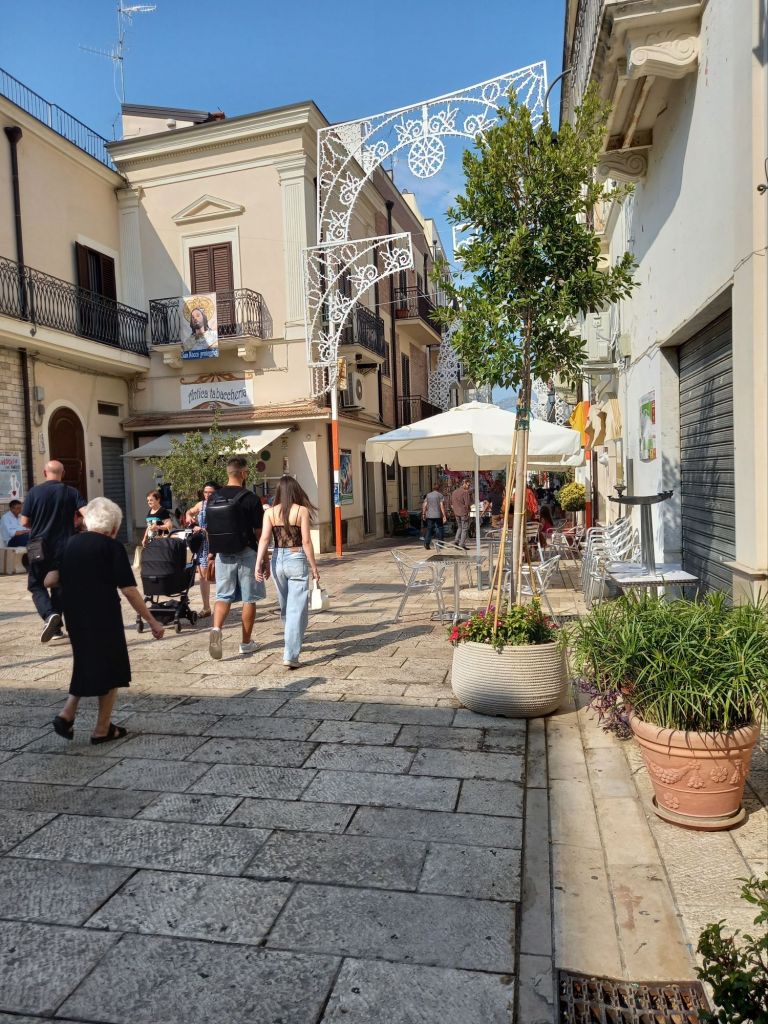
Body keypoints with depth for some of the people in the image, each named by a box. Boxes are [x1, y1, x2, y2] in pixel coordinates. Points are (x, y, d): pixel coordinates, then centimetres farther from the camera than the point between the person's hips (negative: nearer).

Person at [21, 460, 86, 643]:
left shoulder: (34, 492, -3)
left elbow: (24, 522, -4)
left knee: (36, 585, 9)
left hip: (39, 547, -1)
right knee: (58, 586, 13)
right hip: (63, 547, 2)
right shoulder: (72, 492, -1)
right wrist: (72, 523, 8)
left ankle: (49, 614, -16)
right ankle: (56, 627, 17)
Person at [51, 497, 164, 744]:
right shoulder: (112, 547, -11)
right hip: (103, 619, -6)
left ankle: (67, 713, 12)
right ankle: (102, 729, 15)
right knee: (110, 668, 10)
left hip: (75, 617, 6)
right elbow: (129, 590, -15)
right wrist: (152, 621, -11)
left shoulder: (70, 544, 5)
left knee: (86, 664, 25)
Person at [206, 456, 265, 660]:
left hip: (222, 555, 4)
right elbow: (258, 531, -8)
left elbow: (208, 530, 11)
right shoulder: (250, 498, -10)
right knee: (249, 599, 7)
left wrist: (211, 552, 21)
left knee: (223, 596, 11)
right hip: (246, 554, -4)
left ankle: (216, 628, -14)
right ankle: (246, 643, 15)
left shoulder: (213, 498, 5)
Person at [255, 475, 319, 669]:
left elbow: (264, 539, -6)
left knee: (285, 606, 21)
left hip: (278, 560, 4)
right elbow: (306, 541, -8)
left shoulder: (270, 512, 2)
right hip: (297, 560, -4)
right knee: (297, 609, -1)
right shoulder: (302, 511, -6)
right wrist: (314, 567, -2)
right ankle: (290, 655, -6)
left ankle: (293, 644, 40)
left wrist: (258, 564, -7)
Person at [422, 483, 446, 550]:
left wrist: (423, 514, 15)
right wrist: (444, 516, -9)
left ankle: (426, 543, 0)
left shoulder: (428, 495, 9)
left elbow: (424, 505, 7)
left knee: (429, 529, 8)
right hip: (437, 516, -4)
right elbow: (442, 506, -9)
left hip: (429, 516, 4)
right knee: (439, 529, 4)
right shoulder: (440, 495, -3)